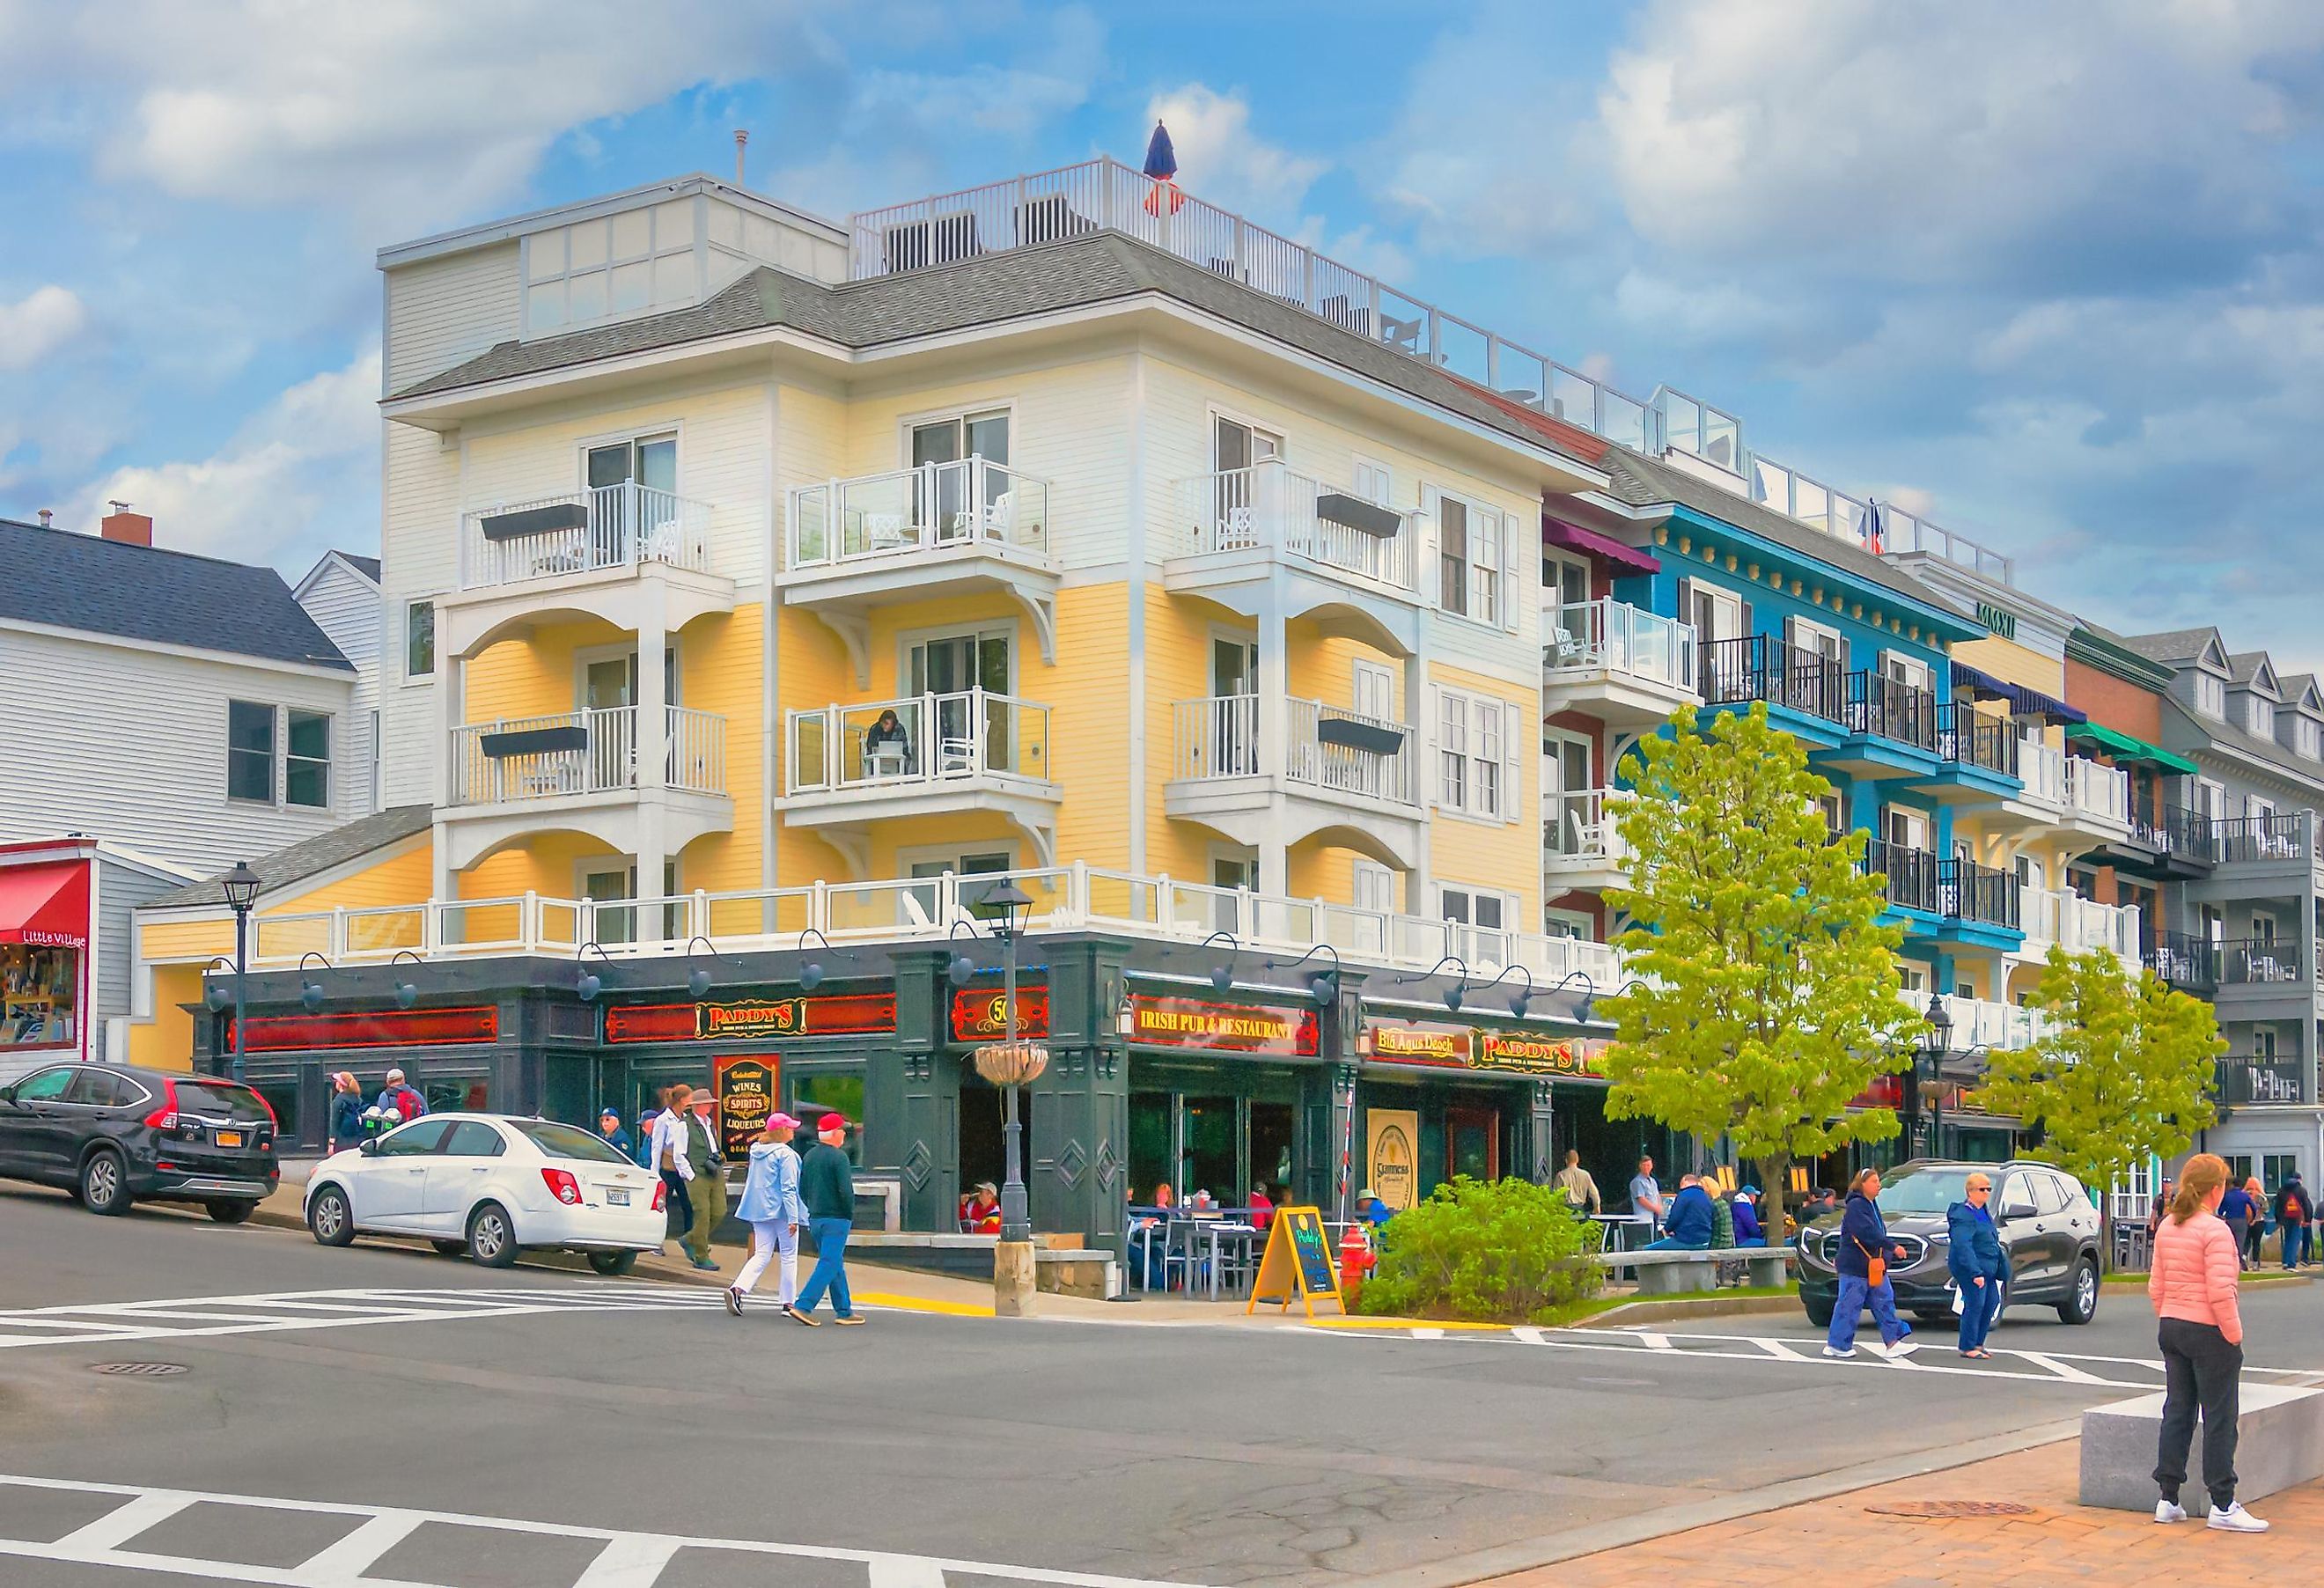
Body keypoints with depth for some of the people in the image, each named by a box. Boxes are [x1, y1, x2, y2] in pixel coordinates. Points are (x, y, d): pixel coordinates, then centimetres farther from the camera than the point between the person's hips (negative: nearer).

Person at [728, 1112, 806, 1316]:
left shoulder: (756, 1151, 9)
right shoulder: (785, 1154, -14)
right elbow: (789, 1188, -17)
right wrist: (793, 1218, -18)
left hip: (759, 1209, 7)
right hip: (780, 1211, -7)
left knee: (761, 1255, 7)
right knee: (789, 1256, 6)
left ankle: (737, 1288, -13)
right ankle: (788, 1301, 10)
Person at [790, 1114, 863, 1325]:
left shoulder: (810, 1155, 10)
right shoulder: (839, 1157, -14)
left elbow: (802, 1190, 14)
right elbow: (846, 1191, -18)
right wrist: (850, 1216, -7)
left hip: (815, 1219, 8)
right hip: (836, 1219, -8)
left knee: (836, 1264, 15)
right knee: (829, 1264, -6)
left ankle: (844, 1311, 19)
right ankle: (803, 1306, -14)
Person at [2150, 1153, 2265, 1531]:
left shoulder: (2167, 1228, 7)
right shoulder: (2214, 1230, -16)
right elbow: (2220, 1291, -21)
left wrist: (2166, 1320, 17)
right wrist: (2234, 1334, -13)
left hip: (2172, 1327, 8)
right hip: (2208, 1331, -8)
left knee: (2177, 1411, 12)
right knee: (2220, 1418, 0)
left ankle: (2168, 1499, 14)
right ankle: (2222, 1506, 4)